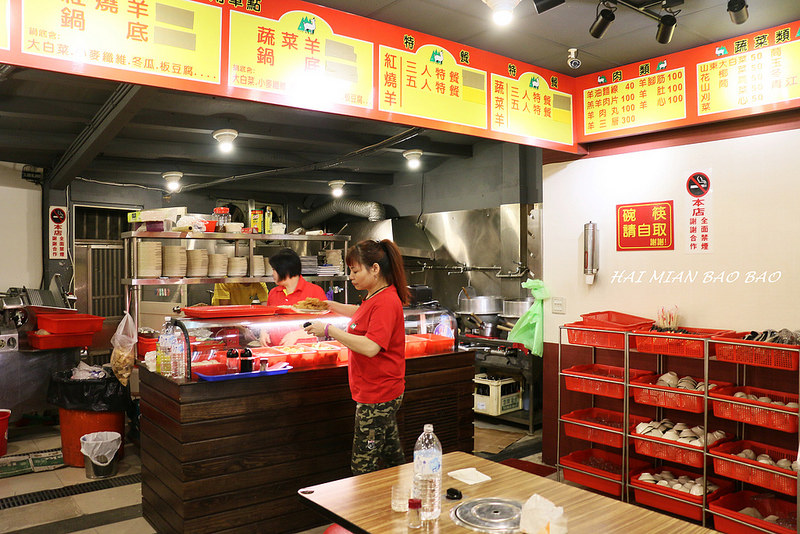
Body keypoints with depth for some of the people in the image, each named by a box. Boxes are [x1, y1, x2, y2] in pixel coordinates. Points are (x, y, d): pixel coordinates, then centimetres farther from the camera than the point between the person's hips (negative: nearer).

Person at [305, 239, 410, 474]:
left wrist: (329, 330, -25)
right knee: (391, 453, 19)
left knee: (363, 466, -3)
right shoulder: (376, 297, 11)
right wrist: (331, 305, 22)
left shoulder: (386, 301, -20)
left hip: (377, 395, -10)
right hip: (384, 393, 10)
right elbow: (362, 314, 34)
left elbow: (370, 348, -30)